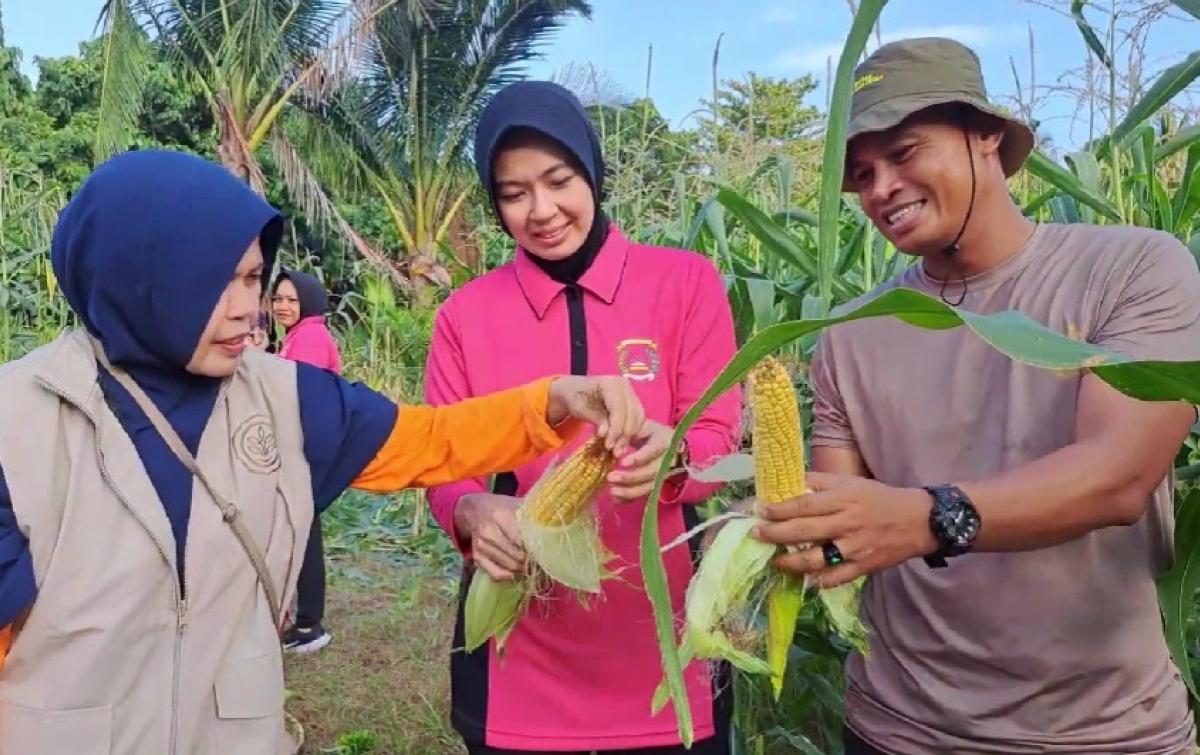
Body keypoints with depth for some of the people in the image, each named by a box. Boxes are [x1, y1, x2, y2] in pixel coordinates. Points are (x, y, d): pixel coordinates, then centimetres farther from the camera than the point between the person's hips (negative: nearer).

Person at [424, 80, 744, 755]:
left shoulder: (687, 281, -3)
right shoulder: (466, 313, 0)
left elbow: (720, 441, -6)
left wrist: (668, 455, -29)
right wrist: (475, 513, -24)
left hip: (663, 637, 0)